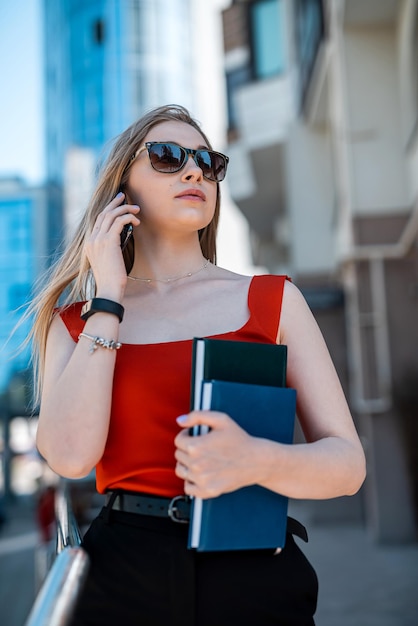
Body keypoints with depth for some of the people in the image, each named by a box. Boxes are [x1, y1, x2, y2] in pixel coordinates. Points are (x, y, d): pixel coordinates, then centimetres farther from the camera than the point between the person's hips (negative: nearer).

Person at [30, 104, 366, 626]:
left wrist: (257, 461, -23)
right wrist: (107, 296, -7)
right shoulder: (78, 320, 5)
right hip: (123, 580, 0)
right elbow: (71, 455, -13)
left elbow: (347, 464, -2)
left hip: (259, 580, 1)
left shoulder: (272, 300, 2)